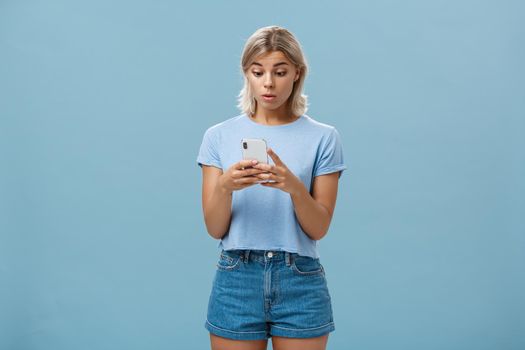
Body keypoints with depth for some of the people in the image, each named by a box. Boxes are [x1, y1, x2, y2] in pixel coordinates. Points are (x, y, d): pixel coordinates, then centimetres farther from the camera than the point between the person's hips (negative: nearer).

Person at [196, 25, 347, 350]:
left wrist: (294, 186, -23)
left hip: (301, 282, 0)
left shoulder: (323, 137, -1)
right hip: (236, 280, 1)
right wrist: (225, 186, -21)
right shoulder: (219, 136, 2)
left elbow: (319, 228, -5)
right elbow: (215, 228, -2)